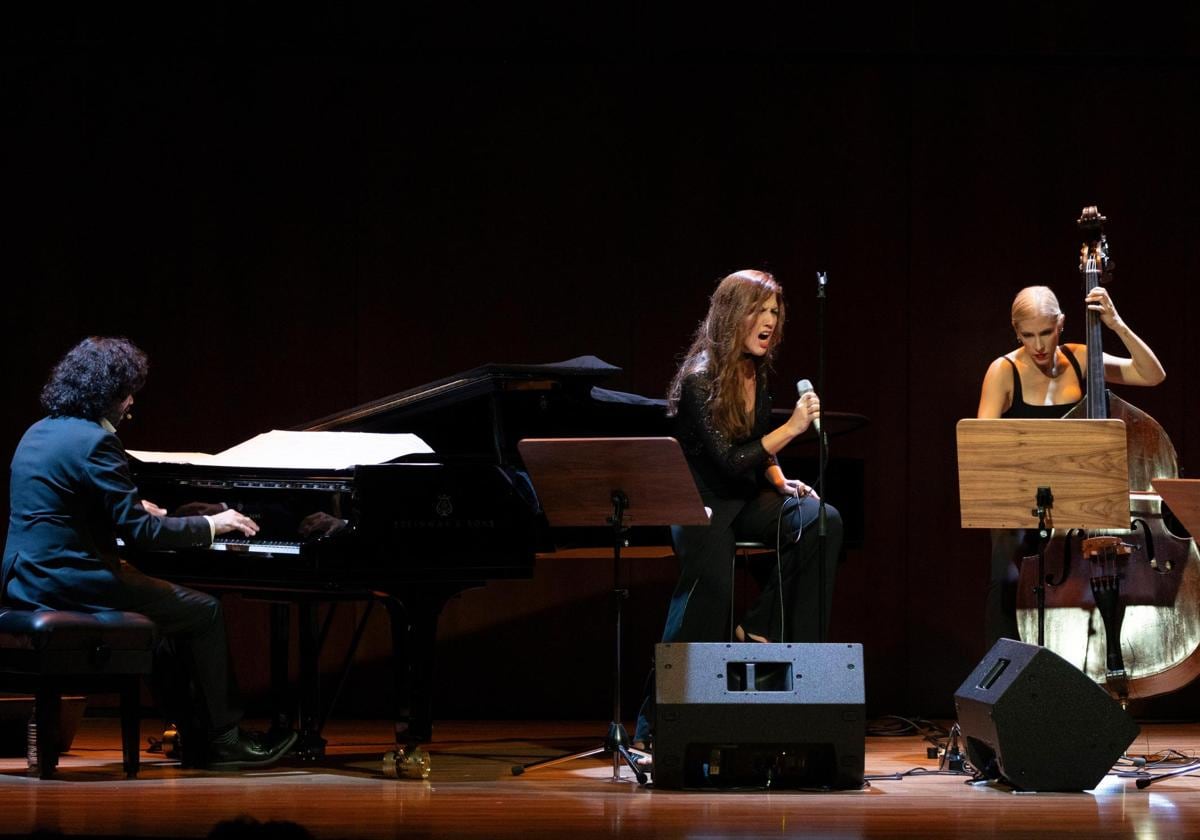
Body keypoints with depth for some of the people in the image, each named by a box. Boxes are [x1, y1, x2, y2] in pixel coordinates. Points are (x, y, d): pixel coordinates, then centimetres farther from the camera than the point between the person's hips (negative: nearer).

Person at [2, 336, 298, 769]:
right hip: (70, 583, -10)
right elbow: (138, 530, -18)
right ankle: (224, 740, 7)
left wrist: (132, 506, 38)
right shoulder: (95, 442, -17)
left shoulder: (39, 433, 13)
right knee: (205, 611, 3)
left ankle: (188, 733, 28)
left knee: (173, 605, 27)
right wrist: (211, 524, -6)